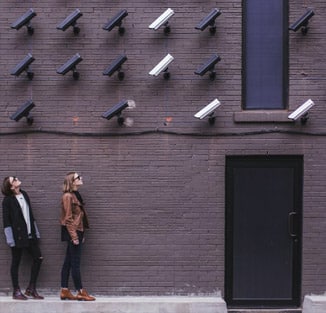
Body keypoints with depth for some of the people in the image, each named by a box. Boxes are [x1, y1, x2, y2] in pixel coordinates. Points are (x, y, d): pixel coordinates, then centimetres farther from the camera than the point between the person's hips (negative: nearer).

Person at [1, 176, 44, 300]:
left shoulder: (24, 194, 10)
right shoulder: (8, 200, -9)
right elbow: (6, 220, -11)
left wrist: (35, 232, 13)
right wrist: (10, 239, -15)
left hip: (30, 234, 7)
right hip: (18, 236, -7)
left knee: (38, 258, 4)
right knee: (16, 262, 4)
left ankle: (31, 289, 14)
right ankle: (16, 291, 14)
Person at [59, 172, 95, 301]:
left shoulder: (75, 195, 15)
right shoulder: (68, 196, -13)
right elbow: (68, 218, -16)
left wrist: (81, 235, 17)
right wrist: (74, 236, -19)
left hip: (77, 231, 9)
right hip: (72, 231, -9)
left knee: (68, 262, 10)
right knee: (75, 263, -5)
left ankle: (64, 291, 14)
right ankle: (81, 292, -1)